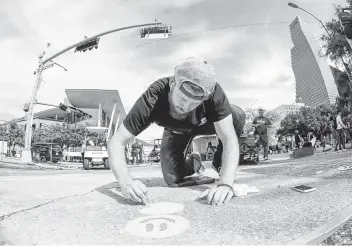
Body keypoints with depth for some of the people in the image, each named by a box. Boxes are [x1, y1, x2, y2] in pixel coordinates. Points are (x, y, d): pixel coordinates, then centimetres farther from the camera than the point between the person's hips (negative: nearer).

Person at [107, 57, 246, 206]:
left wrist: (226, 183, -58)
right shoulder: (152, 100, -40)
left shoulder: (213, 92, -40)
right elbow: (117, 142, -37)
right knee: (174, 180, -13)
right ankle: (194, 162, 22)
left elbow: (230, 140, -41)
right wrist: (125, 181, -54)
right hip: (176, 131, 0)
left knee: (237, 116, -28)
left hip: (204, 123, 0)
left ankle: (220, 163, -2)